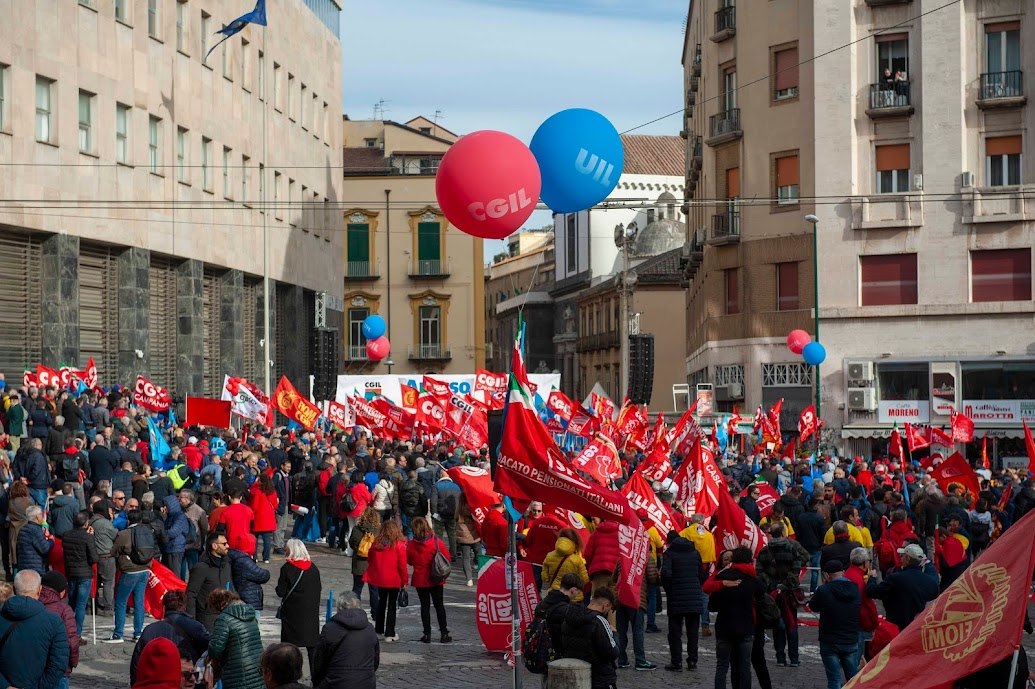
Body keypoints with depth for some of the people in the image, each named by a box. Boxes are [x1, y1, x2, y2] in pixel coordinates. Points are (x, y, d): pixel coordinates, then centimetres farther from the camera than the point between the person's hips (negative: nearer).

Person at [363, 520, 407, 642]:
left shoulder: (376, 544, -3)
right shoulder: (399, 545, -14)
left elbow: (370, 560, 7)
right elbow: (402, 565, -12)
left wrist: (369, 576, 20)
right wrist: (404, 580, -3)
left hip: (379, 579, 4)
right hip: (394, 580, -4)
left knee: (381, 602, 22)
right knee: (391, 606, 5)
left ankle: (378, 629, 31)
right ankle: (389, 634, 6)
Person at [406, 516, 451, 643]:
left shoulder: (411, 545, -10)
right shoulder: (437, 541, -12)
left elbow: (409, 561, 2)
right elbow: (447, 557, -5)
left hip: (420, 579, 0)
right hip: (436, 579, 0)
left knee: (425, 605, 8)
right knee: (439, 605, 10)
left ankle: (427, 634, 7)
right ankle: (444, 633, 12)